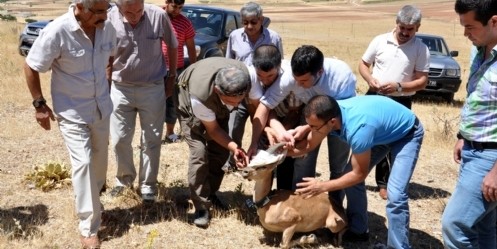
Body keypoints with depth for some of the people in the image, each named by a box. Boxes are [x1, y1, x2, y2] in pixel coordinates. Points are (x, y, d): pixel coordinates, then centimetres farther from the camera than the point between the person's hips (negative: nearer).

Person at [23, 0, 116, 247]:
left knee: (99, 159, 19)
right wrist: (39, 104, -10)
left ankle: (94, 199, 46)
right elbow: (30, 67, -13)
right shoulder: (57, 32, -26)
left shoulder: (107, 28, -10)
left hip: (101, 108, 6)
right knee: (82, 164, -8)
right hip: (71, 112, -5)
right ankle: (88, 229, 4)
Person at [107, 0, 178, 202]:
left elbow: (172, 46, 2)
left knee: (151, 140, 9)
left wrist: (171, 76, 6)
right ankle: (124, 177, 35)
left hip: (152, 88, 0)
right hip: (121, 88, 1)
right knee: (119, 139, 10)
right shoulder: (109, 20, -17)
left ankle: (148, 184, 26)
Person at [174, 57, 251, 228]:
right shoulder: (199, 95, -45)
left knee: (221, 150, 1)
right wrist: (234, 147, -41)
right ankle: (201, 206, -7)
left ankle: (210, 193, 23)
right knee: (199, 152, -17)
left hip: (217, 105, 4)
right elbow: (213, 130, -28)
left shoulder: (248, 78, -37)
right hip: (189, 102, -4)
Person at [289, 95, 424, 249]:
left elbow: (359, 174, -26)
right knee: (349, 176, 3)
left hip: (407, 134, -7)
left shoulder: (357, 129, -41)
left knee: (395, 195, -19)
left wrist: (323, 186, -22)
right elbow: (308, 145, -4)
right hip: (382, 131, 8)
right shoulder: (328, 115, -21)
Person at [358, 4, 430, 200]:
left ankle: (386, 183, 18)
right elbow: (363, 64, 8)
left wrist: (398, 86, -24)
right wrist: (369, 79, -13)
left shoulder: (421, 49, -7)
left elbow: (422, 81, -9)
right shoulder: (380, 40, -1)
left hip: (400, 102, -2)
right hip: (374, 97, 2)